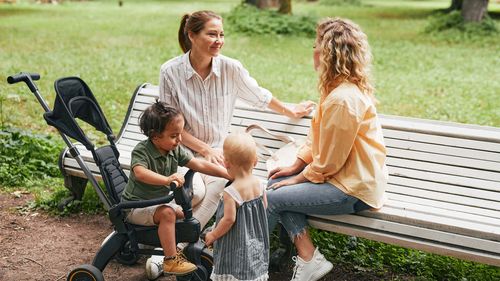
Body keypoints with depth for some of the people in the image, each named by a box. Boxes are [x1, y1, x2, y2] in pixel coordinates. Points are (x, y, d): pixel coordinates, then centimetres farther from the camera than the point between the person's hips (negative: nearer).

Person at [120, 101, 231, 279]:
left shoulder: (175, 150, -4)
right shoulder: (141, 151, -23)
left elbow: (200, 165, -5)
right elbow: (140, 172, -44)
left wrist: (230, 175, -12)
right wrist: (167, 179, -58)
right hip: (136, 206, -7)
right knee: (167, 213, -29)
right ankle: (171, 261, -22)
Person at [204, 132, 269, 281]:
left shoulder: (230, 193, -25)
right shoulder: (259, 184, -6)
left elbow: (229, 219, -23)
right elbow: (264, 206, 5)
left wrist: (213, 235, -9)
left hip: (236, 245, -6)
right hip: (256, 241, 6)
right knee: (255, 269, 21)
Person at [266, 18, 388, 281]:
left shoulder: (343, 99, -27)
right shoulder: (344, 87, 4)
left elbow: (328, 162, -21)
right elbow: (318, 136, 13)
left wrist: (300, 178, -7)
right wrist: (296, 166, 8)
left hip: (353, 190, -10)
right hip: (350, 175, 10)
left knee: (272, 198, -9)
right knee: (277, 183, 6)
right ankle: (309, 259, 5)